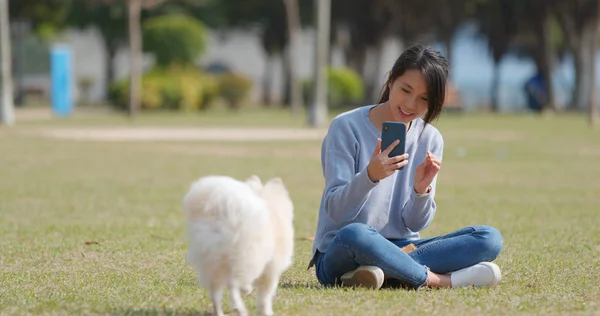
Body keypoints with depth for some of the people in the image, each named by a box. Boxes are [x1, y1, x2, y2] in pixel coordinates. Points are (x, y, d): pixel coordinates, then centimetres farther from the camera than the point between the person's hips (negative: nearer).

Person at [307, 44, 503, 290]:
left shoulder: (430, 140, 6)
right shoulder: (346, 127, -7)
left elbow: (414, 223, 3)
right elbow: (337, 212, -13)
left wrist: (421, 189, -18)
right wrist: (369, 176, -31)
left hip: (399, 250, 5)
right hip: (339, 256, -5)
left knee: (489, 238, -16)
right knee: (355, 234, -42)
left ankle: (392, 273, -30)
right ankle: (441, 280, -23)